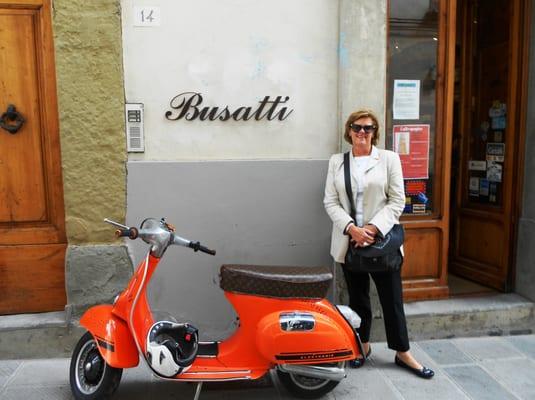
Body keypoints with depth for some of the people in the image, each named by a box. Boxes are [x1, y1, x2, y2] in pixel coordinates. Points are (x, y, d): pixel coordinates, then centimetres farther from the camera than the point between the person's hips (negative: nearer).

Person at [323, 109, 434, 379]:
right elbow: (330, 202, 0)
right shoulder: (336, 162, 6)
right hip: (349, 240, 2)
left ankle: (403, 353, 22)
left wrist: (373, 228, -16)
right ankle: (363, 345, 31)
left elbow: (397, 201, -4)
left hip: (382, 240, -1)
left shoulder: (389, 158, 1)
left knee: (392, 298, 6)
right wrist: (351, 228, -15)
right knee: (357, 297, 13)